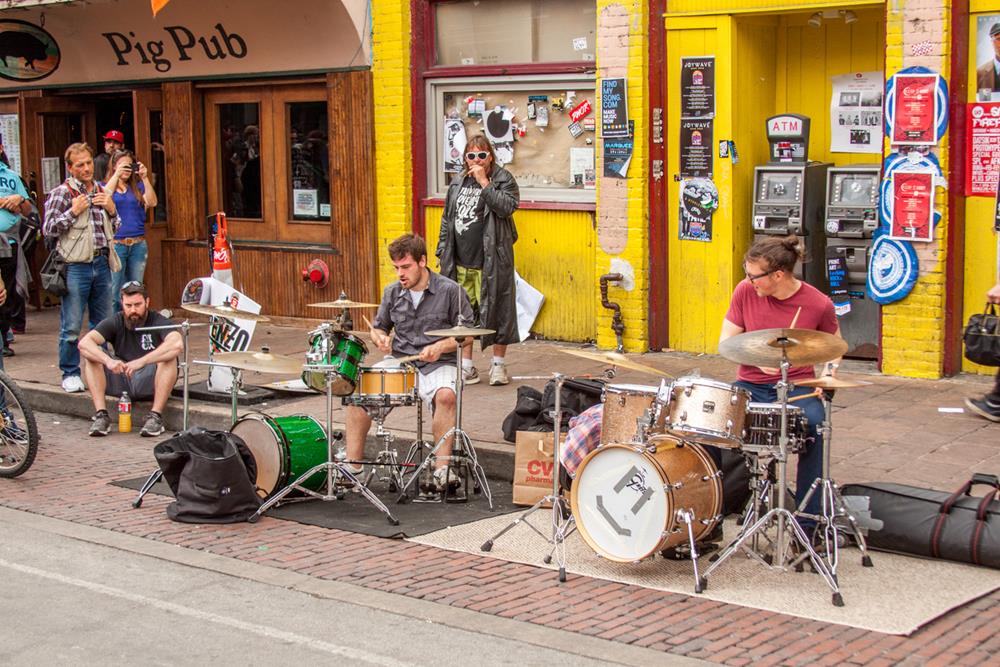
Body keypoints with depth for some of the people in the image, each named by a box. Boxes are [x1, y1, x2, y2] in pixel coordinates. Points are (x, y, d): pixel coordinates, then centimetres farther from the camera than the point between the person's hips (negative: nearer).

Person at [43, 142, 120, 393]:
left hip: (102, 263, 6)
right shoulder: (62, 193, -2)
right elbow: (48, 229, -5)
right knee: (71, 327, -4)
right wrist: (73, 212, -13)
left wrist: (111, 209, 6)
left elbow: (114, 229, 25)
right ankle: (70, 374, 7)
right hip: (76, 266, -6)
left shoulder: (101, 192, 16)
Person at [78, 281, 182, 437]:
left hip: (150, 383, -3)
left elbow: (177, 344, -33)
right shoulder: (115, 322, -1)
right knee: (91, 356, -15)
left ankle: (156, 417, -28)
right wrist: (108, 360, -36)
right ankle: (101, 415, -20)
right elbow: (84, 343, -16)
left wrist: (141, 361, -42)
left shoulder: (158, 322, -11)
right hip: (121, 381, 3)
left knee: (169, 357, -30)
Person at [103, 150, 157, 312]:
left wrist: (145, 178, -11)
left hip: (138, 244, 3)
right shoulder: (104, 186, 7)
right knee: (113, 291, -6)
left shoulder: (137, 187, 13)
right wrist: (116, 175, -19)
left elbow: (152, 203, -3)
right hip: (115, 244, -3)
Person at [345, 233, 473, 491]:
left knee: (446, 395, -36)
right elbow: (378, 327, 21)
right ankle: (353, 465, -14)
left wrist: (440, 347, -16)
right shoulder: (392, 293, 9)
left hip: (437, 364, -4)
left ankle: (442, 468, -28)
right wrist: (381, 338, -3)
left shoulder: (450, 291, -4)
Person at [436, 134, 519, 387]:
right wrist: (443, 251, 12)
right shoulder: (458, 182, 14)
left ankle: (498, 364, 14)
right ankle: (466, 366, 17)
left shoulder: (503, 179, 0)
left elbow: (506, 207, -18)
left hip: (491, 262, -5)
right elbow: (447, 219, 18)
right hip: (460, 263, 5)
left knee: (496, 311, 0)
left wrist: (484, 182, -16)